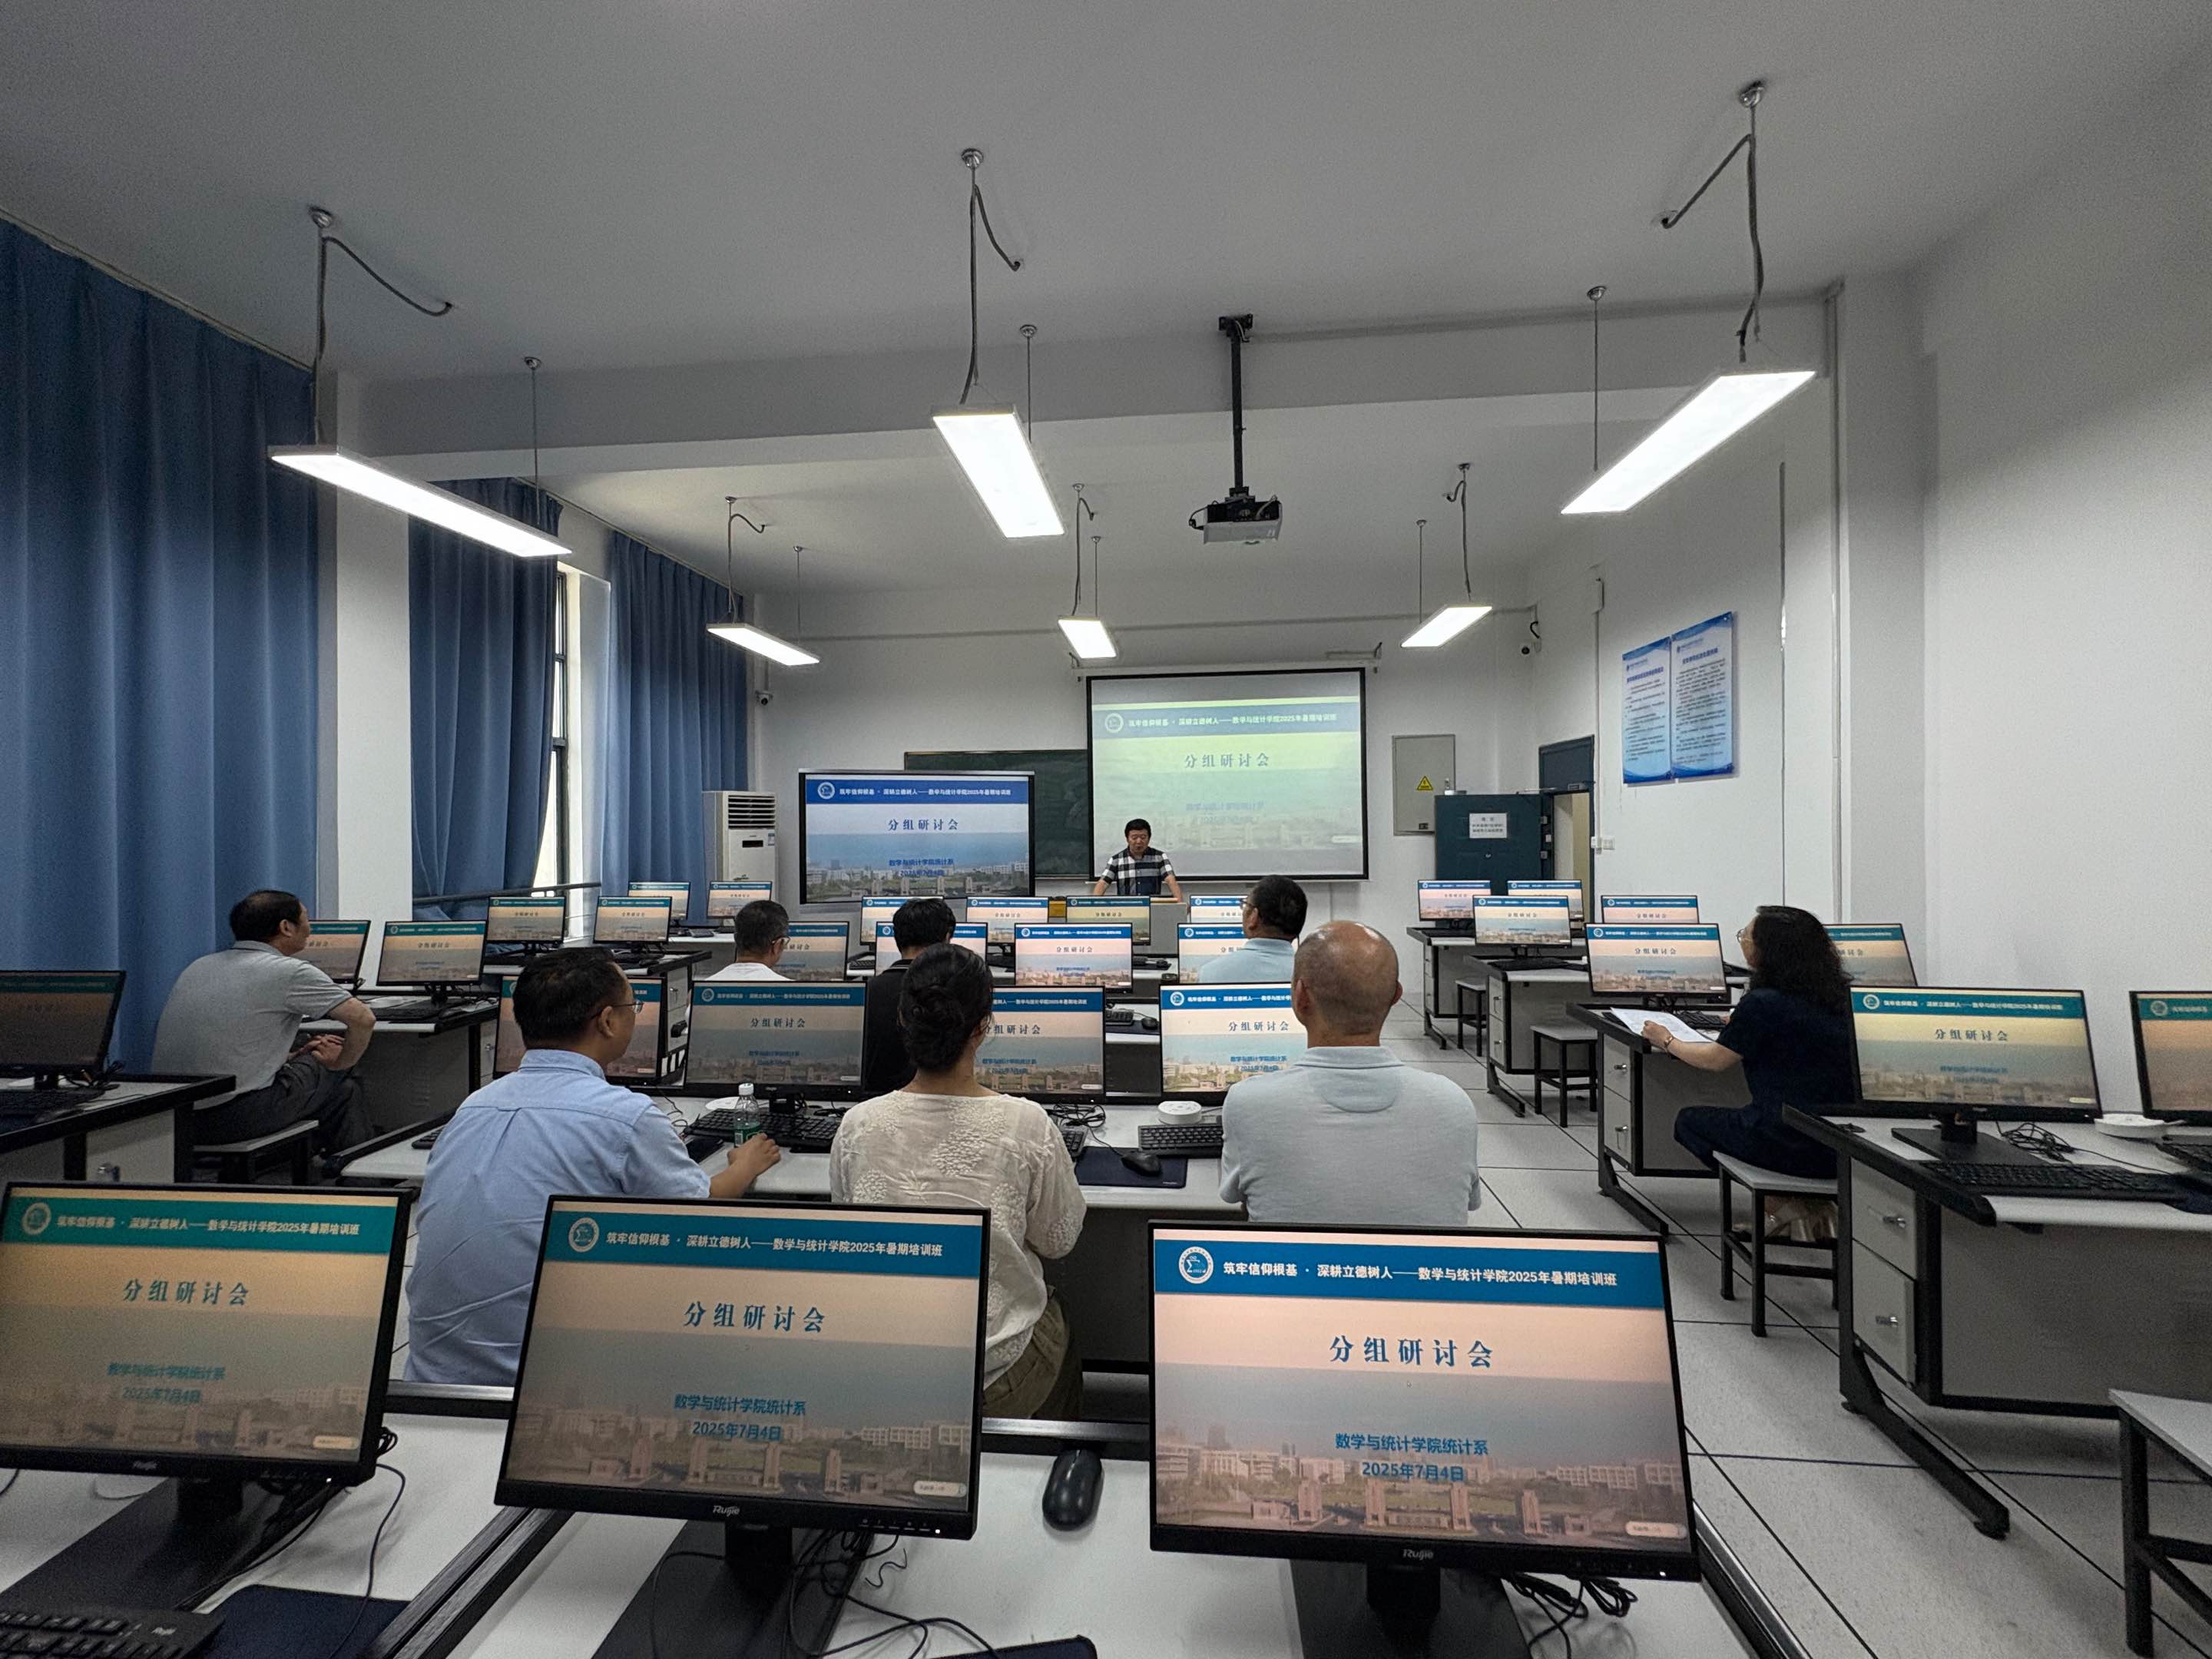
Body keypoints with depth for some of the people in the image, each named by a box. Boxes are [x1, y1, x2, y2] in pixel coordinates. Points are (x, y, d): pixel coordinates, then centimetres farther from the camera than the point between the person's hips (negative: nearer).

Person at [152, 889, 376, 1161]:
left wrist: (293, 1055, 21)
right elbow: (363, 1019, -16)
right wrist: (338, 1065, 3)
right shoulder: (289, 971, -10)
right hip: (235, 1117, -8)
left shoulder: (199, 966, 14)